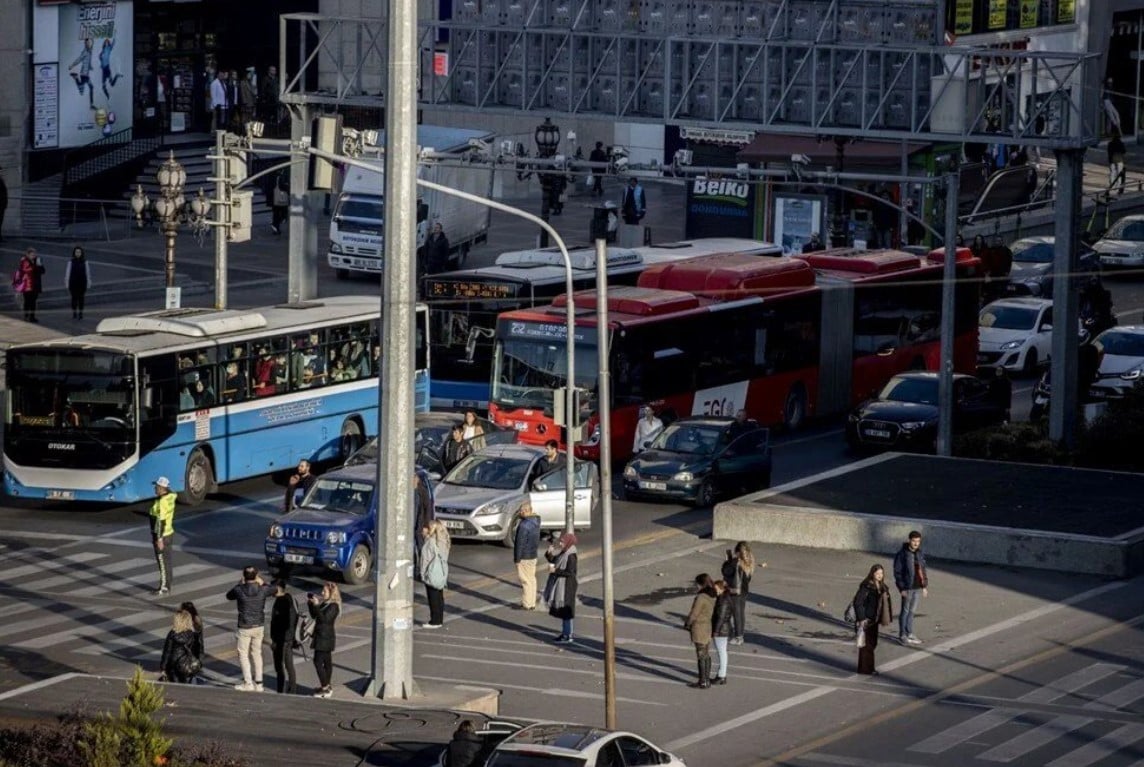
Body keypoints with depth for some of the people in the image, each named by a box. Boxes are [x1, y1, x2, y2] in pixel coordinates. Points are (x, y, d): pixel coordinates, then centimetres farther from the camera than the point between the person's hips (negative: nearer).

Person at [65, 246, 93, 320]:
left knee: (81, 298, 4)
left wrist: (88, 283, 5)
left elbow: (88, 272, 5)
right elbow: (67, 273, 0)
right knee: (74, 298, 2)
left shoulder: (85, 262, 0)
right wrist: (66, 283, -1)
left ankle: (80, 313, 11)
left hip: (82, 283, 1)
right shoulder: (71, 262, -2)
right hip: (73, 283, -1)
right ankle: (74, 313, 11)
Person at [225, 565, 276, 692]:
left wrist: (240, 584, 13)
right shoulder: (263, 590, -9)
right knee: (257, 654, 16)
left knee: (243, 654, 9)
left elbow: (229, 596, 6)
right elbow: (274, 590, 14)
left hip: (245, 628, -4)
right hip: (259, 626, 4)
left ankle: (248, 683, 5)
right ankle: (258, 683, 18)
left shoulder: (239, 590, -16)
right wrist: (263, 582, 24)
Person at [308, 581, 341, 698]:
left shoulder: (333, 606, -15)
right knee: (327, 662, 14)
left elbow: (324, 618, -26)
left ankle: (325, 687, -9)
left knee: (318, 661, -11)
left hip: (325, 638, -10)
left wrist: (316, 606, -28)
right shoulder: (324, 604, 12)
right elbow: (314, 616, 17)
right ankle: (326, 687, 19)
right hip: (321, 637, 10)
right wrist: (310, 603, 7)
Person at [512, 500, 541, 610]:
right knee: (532, 579, 14)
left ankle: (526, 604, 4)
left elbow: (520, 543, -20)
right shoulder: (536, 521, 4)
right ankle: (532, 603, 21)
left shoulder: (524, 525, -23)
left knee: (525, 580, -1)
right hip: (533, 555, 9)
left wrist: (517, 559, -15)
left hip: (524, 556, -9)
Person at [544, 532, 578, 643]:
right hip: (559, 585, 10)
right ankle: (565, 633, 26)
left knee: (565, 612, -3)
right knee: (561, 610, 16)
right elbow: (553, 561, 16)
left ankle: (568, 636, 3)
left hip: (566, 587, -10)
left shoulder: (571, 556, -20)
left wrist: (555, 571, -22)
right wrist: (550, 553, -3)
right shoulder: (563, 553, 7)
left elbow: (570, 572, -24)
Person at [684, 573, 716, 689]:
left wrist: (687, 624, 1)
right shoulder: (712, 597, 3)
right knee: (706, 654, 15)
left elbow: (694, 614, -18)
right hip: (708, 626, 8)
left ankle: (702, 682, 4)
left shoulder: (701, 598, -22)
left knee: (701, 656, -1)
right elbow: (711, 613, 8)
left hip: (699, 628, -8)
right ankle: (707, 679, 21)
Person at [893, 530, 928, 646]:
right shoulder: (902, 554, -11)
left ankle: (909, 634, 20)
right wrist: (902, 588, -15)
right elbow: (897, 572, -11)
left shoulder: (920, 554, 8)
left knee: (912, 611, 12)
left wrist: (925, 586, 12)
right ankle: (902, 635, 9)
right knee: (905, 611, 2)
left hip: (918, 587, 6)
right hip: (908, 588, -6)